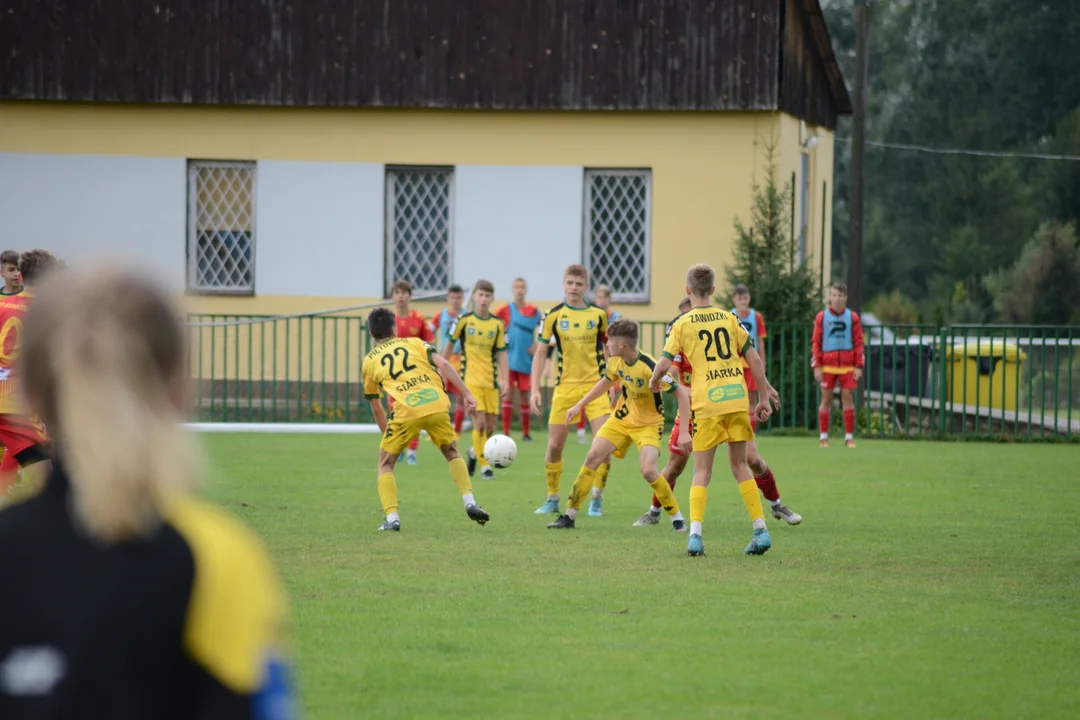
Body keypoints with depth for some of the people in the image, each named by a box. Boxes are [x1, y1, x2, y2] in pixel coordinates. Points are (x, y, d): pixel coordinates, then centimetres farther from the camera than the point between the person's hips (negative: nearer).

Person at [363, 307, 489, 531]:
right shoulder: (414, 343, 22)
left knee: (385, 464, 17)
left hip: (406, 411, -2)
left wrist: (386, 433, 39)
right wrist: (467, 395, 3)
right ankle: (470, 503, 13)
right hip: (436, 404, 2)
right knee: (452, 453, 27)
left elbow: (376, 408, 27)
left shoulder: (369, 361, 21)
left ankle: (391, 517, 1)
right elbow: (442, 364, 5)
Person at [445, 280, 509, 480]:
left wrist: (505, 381, -3)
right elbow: (449, 345, 7)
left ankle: (475, 452, 33)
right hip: (471, 379, -3)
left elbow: (501, 353, 4)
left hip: (491, 381, 3)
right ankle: (484, 465, -3)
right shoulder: (464, 320, -4)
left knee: (490, 426, 5)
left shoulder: (497, 324, 2)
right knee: (480, 422, -14)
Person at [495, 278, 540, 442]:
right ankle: (505, 432, -5)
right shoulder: (506, 310, -2)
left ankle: (526, 433, 14)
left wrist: (537, 345, 0)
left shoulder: (533, 311, 3)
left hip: (526, 360, 2)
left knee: (524, 395, 6)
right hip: (510, 359, -2)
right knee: (509, 394, -6)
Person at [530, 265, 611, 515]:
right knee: (554, 446, 0)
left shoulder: (599, 315, 0)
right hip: (565, 387, 0)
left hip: (595, 385, 0)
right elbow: (540, 354, 2)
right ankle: (552, 499, 17)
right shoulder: (553, 316, -2)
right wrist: (535, 389, -6)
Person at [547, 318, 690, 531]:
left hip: (649, 423, -6)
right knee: (593, 456, -5)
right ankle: (570, 515, 4)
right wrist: (580, 405, 17)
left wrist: (683, 431, -30)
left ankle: (677, 518, -4)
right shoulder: (616, 361, -8)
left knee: (648, 471, -24)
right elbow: (606, 381, 15)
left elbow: (682, 394, -26)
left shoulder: (650, 367, -30)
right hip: (621, 418, 6)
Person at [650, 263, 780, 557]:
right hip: (737, 398, 3)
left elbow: (664, 363, -3)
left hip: (707, 401, -2)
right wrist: (765, 396, 15)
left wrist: (654, 382, 18)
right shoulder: (728, 319, 11)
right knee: (739, 464, 15)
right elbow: (753, 358, 9)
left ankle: (695, 533, -12)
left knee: (702, 470, 4)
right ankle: (760, 529, 7)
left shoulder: (682, 324, 3)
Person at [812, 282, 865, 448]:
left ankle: (849, 436, 5)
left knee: (848, 398, -1)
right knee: (826, 399, 2)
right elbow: (816, 343, 4)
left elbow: (859, 343, 5)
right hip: (827, 365, 0)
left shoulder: (852, 317, 5)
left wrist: (859, 366, -1)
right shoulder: (821, 317, 5)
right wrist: (817, 366, -3)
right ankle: (823, 437, 8)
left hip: (847, 366, 0)